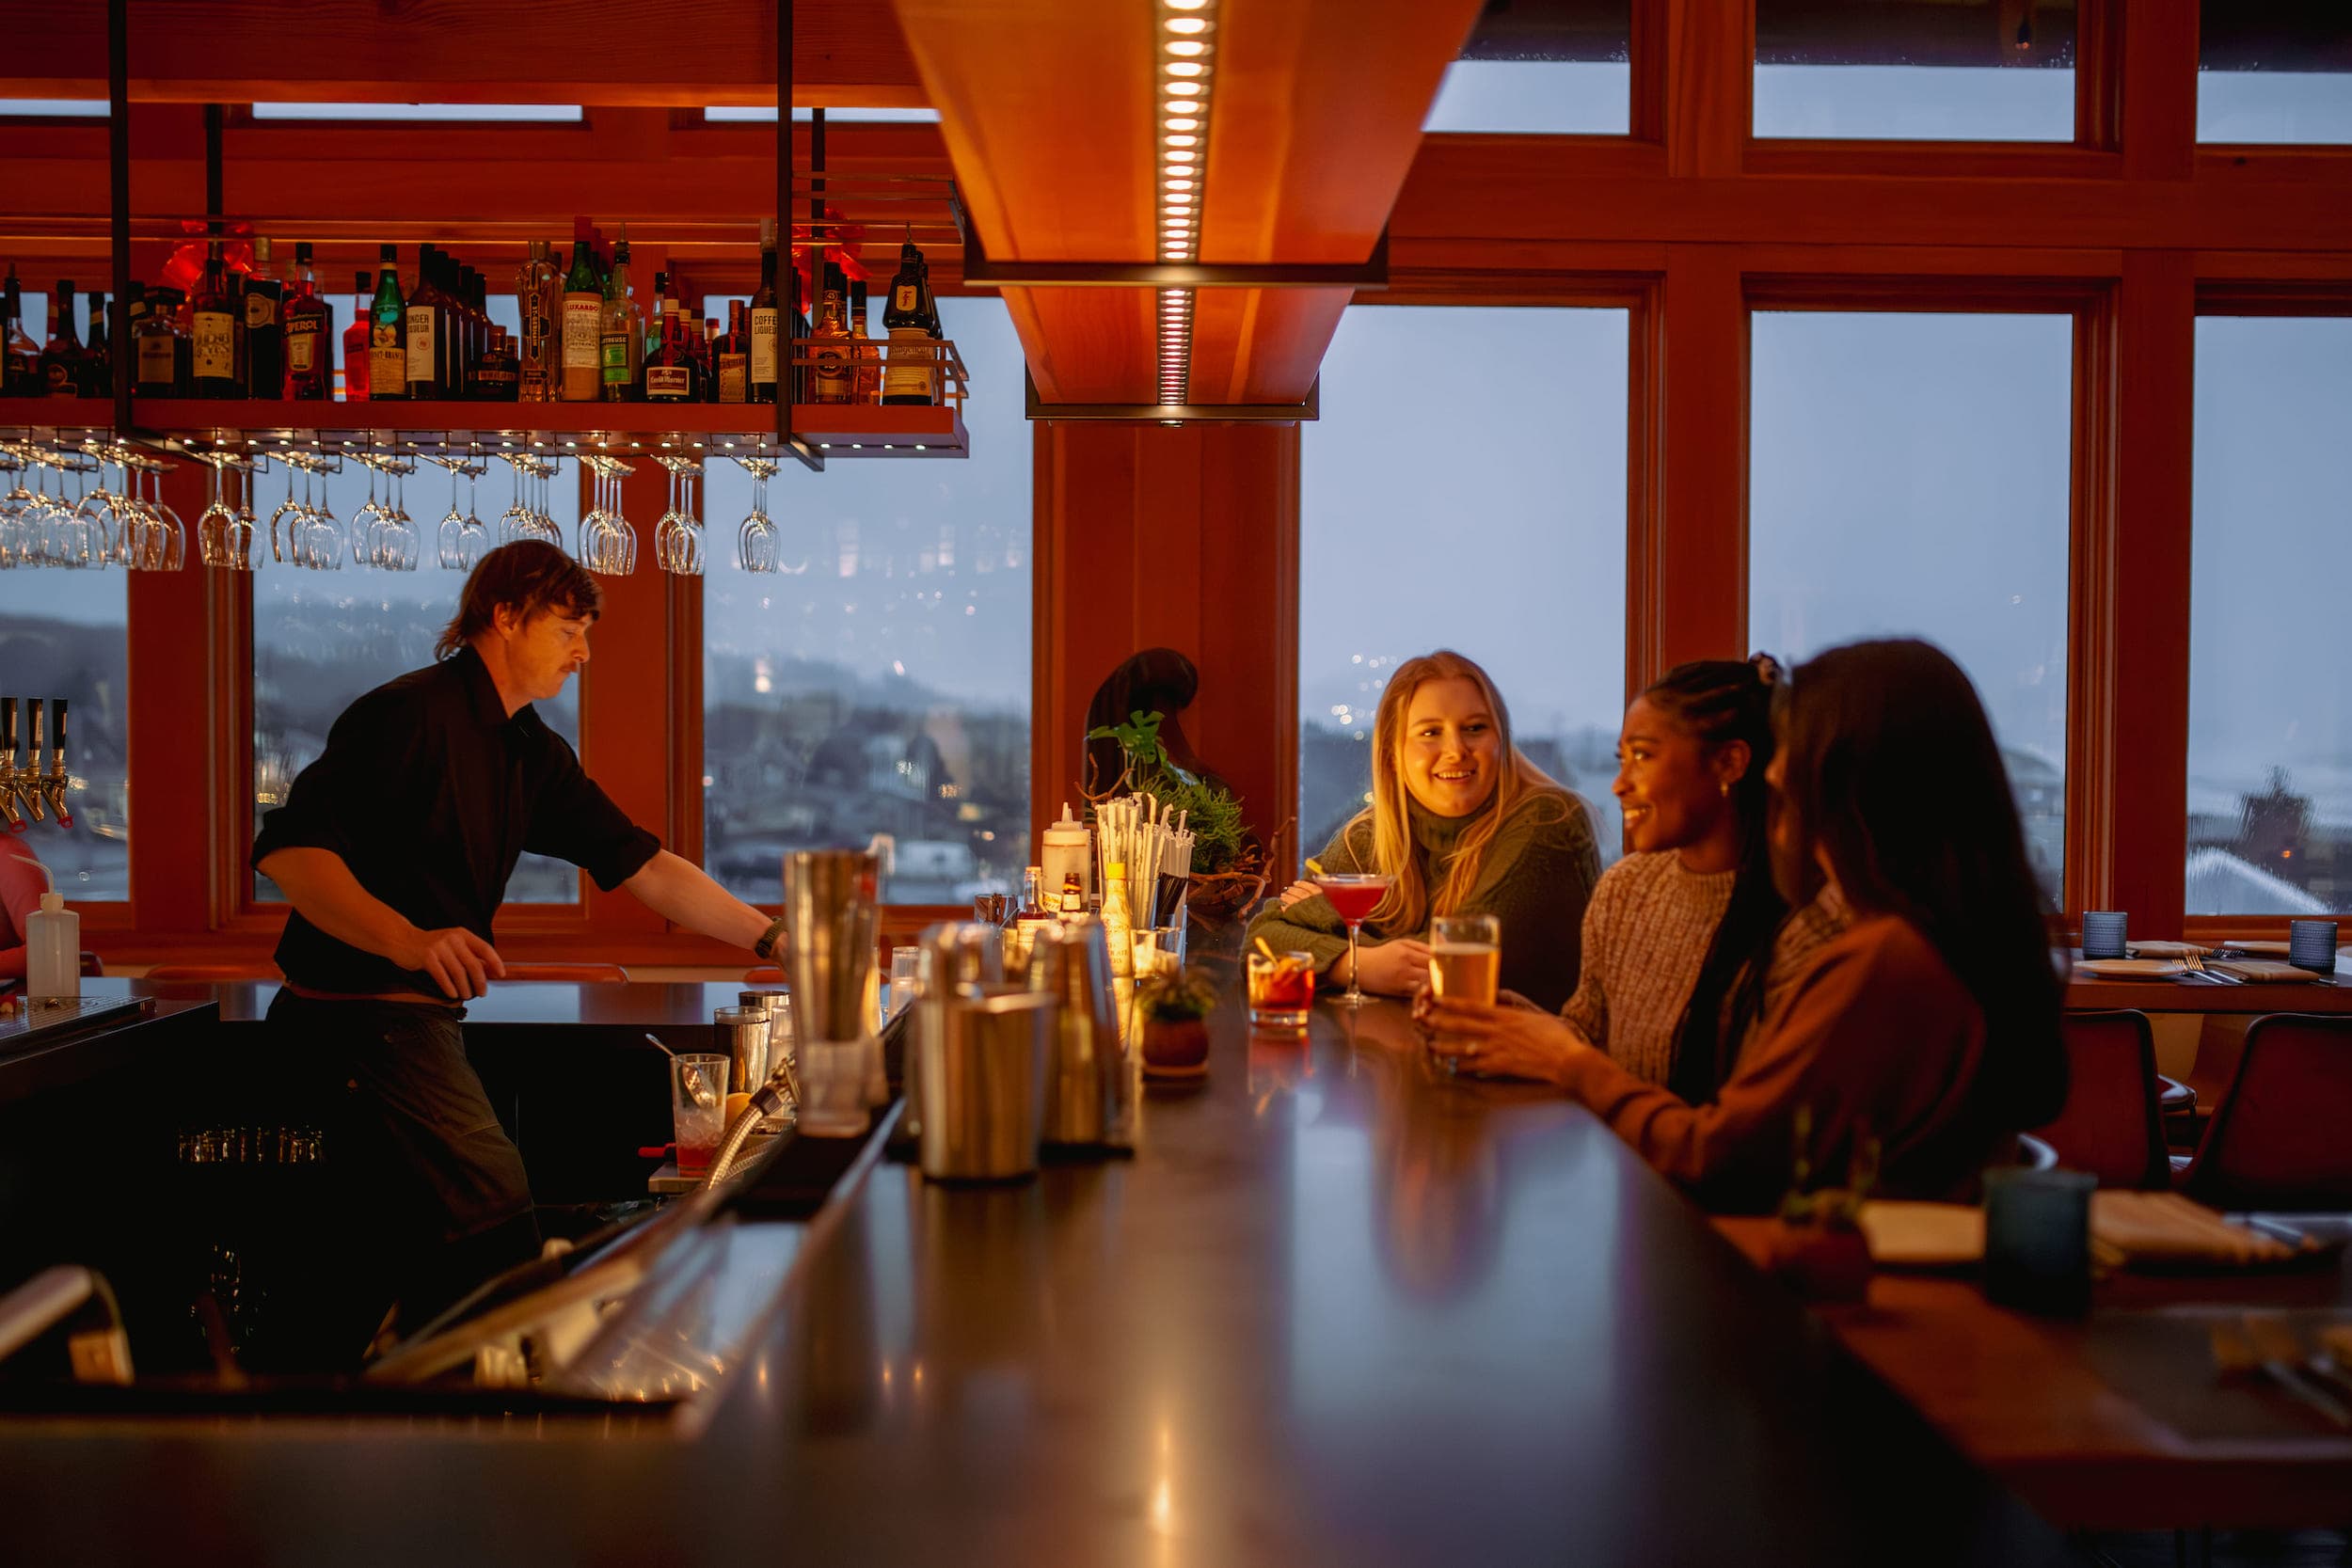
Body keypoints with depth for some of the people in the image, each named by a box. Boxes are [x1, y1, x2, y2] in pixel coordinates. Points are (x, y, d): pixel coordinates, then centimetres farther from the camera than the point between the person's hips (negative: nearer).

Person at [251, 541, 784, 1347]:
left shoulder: (535, 756, 13)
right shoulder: (410, 713, -14)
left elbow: (644, 866, 13)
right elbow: (287, 847, -21)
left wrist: (773, 937, 9)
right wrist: (409, 939, -34)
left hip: (422, 1017, 9)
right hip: (361, 1015, -9)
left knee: (436, 1246, 14)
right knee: (494, 1219, -15)